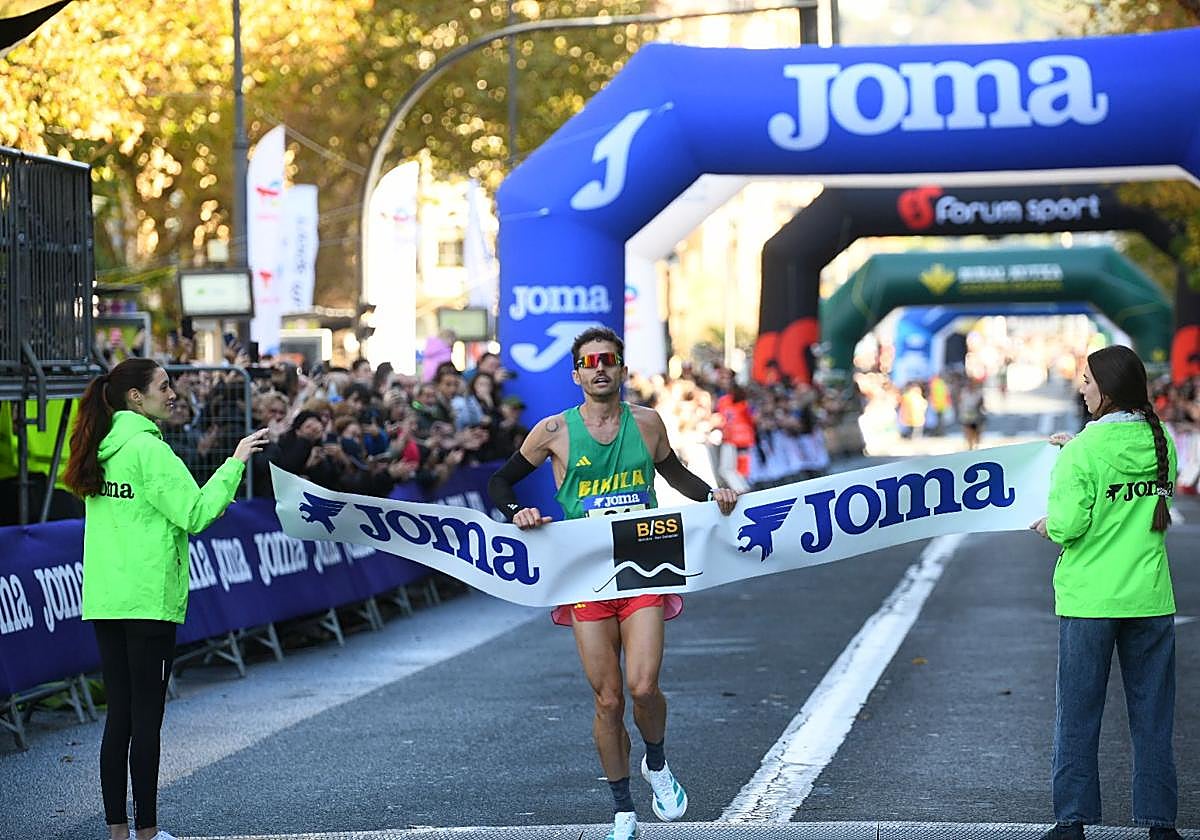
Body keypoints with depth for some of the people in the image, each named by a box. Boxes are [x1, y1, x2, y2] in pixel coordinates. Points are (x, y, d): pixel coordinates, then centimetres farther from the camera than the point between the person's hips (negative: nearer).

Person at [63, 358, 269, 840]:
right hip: (148, 601, -7)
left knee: (118, 716, 10)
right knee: (146, 718, -2)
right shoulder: (149, 449, -12)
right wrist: (235, 463, -9)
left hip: (104, 600, 7)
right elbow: (195, 514, -15)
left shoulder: (102, 450, 12)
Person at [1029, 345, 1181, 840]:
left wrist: (1049, 525, 7)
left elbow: (1067, 525, -17)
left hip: (1090, 599, -4)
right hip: (1150, 597, 4)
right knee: (1152, 715, 9)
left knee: (1077, 715, 6)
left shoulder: (1084, 451, -13)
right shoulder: (1159, 442, 2)